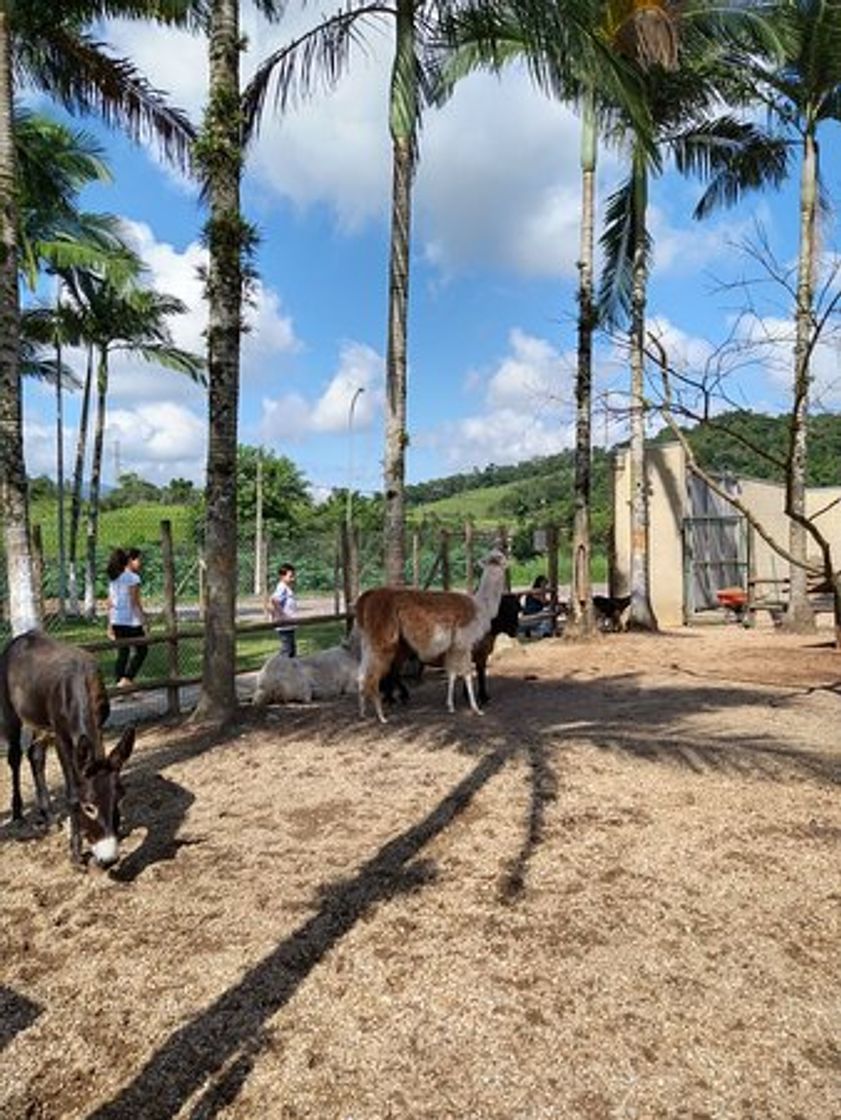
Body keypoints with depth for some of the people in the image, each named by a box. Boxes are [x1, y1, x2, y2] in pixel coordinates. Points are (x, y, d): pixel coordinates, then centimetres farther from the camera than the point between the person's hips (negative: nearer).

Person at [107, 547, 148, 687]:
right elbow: (135, 603, -16)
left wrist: (110, 625, 16)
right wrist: (144, 622, -13)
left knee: (122, 653, 12)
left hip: (116, 621, 7)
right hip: (131, 621, -7)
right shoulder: (133, 578, -11)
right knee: (141, 651, 6)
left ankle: (119, 683, 13)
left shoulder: (113, 578, 12)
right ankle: (126, 679, -4)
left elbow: (110, 603, 12)